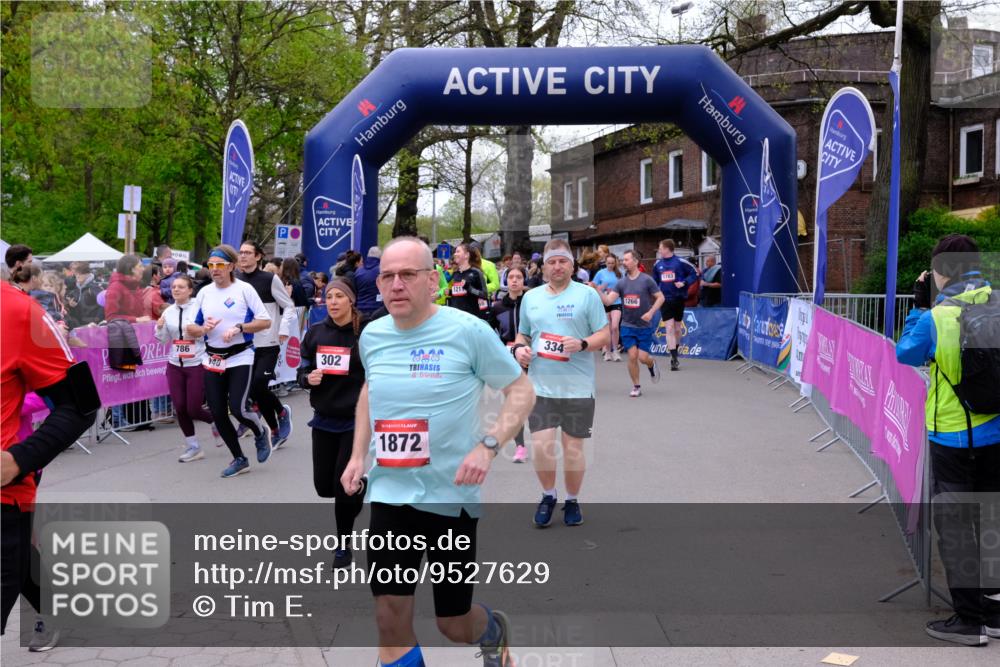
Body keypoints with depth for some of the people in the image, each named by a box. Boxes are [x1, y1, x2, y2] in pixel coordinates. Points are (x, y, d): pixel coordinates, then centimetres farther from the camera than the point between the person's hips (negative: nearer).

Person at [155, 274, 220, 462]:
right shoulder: (168, 312, 6)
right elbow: (164, 340, 12)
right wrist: (160, 328, -7)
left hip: (197, 364, -5)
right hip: (175, 365, 5)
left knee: (193, 409, -4)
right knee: (180, 408, 3)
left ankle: (216, 422, 28)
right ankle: (193, 447, 18)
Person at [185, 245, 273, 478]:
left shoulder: (245, 289, -5)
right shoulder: (204, 292, 7)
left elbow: (265, 321, -6)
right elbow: (189, 329, 10)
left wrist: (238, 328, -18)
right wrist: (203, 329, -12)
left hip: (240, 357, -5)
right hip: (213, 360, 5)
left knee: (237, 408, -15)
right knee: (217, 413, 4)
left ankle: (261, 433, 20)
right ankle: (239, 459, 22)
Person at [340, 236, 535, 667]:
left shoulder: (468, 330, -12)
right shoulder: (371, 336, 3)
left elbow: (521, 391, -5)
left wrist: (488, 446, -19)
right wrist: (358, 454, 12)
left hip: (451, 496, -3)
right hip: (389, 495, 4)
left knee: (453, 624, 9)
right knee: (391, 617, -3)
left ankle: (493, 630, 46)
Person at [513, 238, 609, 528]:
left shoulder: (587, 295, -1)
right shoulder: (530, 297, 11)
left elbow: (604, 335, -3)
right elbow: (522, 334, 21)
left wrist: (582, 344, -21)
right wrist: (519, 348, -2)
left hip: (578, 387, -2)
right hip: (540, 386, 3)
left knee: (573, 447, 5)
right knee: (541, 445, -4)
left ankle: (572, 501, 26)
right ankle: (548, 496, 21)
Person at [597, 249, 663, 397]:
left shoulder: (646, 280, -9)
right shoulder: (621, 282, -1)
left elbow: (660, 297, -4)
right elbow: (608, 300, -8)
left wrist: (651, 312, -16)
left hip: (645, 326, -2)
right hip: (628, 325, 2)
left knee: (643, 357, -4)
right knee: (632, 356, -4)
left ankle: (652, 363, 33)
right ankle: (636, 387, 13)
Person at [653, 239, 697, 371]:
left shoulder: (680, 262, -8)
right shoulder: (658, 264, 4)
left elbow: (694, 274, -5)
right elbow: (655, 280, 17)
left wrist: (684, 283, -17)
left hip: (678, 299, -1)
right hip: (665, 300, 2)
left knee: (677, 328, 11)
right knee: (669, 328, -7)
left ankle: (674, 355, 31)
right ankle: (674, 359, -7)